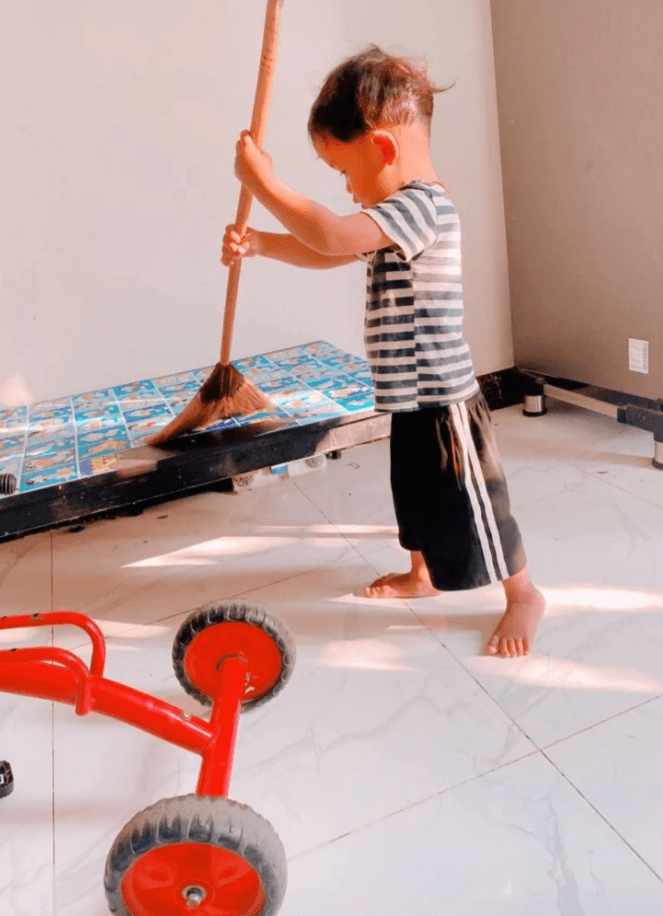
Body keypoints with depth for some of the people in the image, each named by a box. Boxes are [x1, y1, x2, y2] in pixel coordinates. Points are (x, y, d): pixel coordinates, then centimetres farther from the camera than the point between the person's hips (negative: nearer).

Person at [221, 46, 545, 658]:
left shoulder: (421, 204, -21)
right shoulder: (397, 212, 11)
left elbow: (331, 236, -32)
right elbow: (324, 254, 18)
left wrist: (262, 182, -21)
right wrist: (258, 244, 6)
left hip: (442, 401, -10)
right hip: (412, 400, 10)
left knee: (472, 507, 4)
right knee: (418, 495, 24)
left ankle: (524, 596, 24)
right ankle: (422, 575, 45)